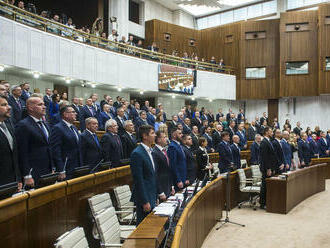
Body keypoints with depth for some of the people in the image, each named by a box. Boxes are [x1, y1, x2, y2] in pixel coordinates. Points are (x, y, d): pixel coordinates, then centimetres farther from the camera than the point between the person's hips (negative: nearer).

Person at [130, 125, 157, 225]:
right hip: (143, 198, -9)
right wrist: (145, 202, -19)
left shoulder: (149, 152, 12)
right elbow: (138, 180, -20)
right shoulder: (137, 154, -17)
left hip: (151, 198, 9)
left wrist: (155, 197, 16)